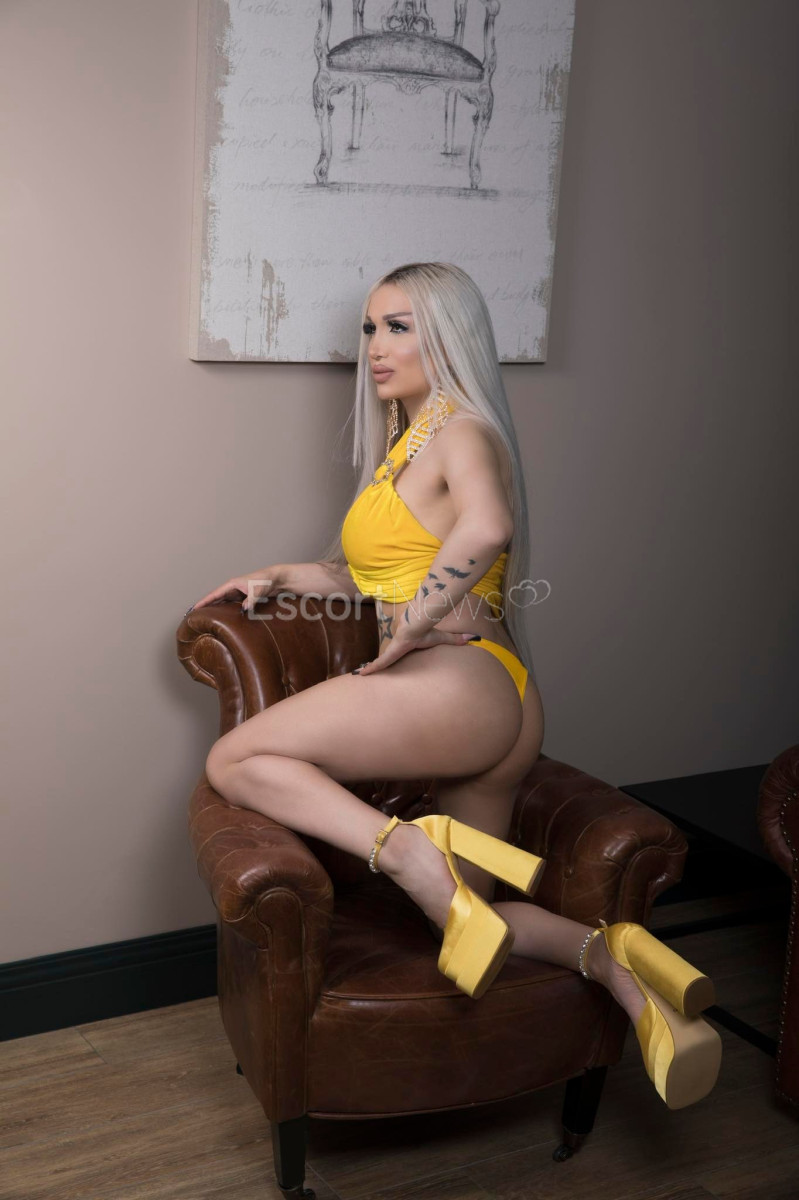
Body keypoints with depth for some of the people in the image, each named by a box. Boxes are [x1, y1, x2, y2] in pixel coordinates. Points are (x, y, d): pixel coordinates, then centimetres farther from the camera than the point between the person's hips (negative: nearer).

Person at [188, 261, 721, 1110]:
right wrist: (280, 578, 22)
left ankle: (410, 848, -26)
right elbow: (372, 574, 33)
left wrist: (410, 628, -20)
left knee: (235, 761, -11)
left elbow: (485, 530, -29)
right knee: (463, 916, 10)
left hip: (456, 682, -10)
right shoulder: (402, 443, 24)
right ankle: (613, 958, -5)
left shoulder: (460, 430, -5)